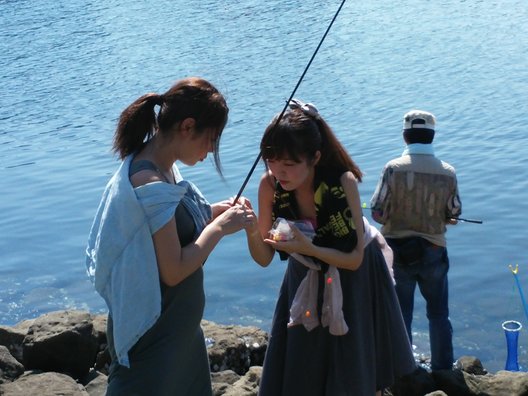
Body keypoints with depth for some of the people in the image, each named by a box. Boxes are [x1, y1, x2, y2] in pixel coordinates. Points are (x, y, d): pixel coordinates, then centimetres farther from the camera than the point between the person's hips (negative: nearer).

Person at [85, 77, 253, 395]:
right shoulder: (151, 183, -27)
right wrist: (219, 227, -16)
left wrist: (212, 213, 1)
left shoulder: (160, 164, 1)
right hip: (153, 332, -9)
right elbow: (173, 271, -25)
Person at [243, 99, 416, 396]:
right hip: (306, 282, 3)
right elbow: (265, 258, -14)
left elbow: (354, 259, -23)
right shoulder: (270, 185, -20)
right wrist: (251, 231, -35)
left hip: (355, 280, -2)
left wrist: (308, 248, -39)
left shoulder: (343, 181, -29)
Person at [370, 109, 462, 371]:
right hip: (434, 251, 1)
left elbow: (377, 213, -13)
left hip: (398, 251, -1)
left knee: (400, 313, 13)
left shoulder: (394, 168, -15)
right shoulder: (448, 172, -9)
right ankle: (443, 370, 26)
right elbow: (453, 216, 0)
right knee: (439, 314, 18)